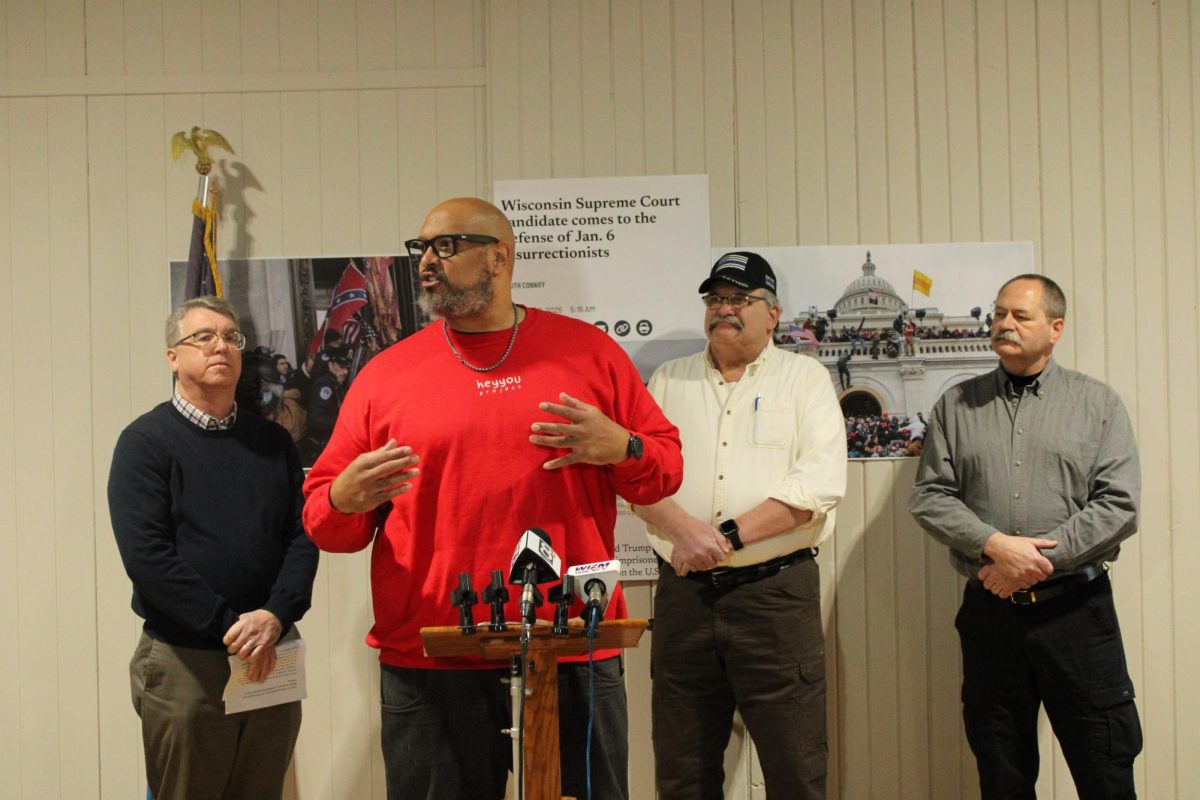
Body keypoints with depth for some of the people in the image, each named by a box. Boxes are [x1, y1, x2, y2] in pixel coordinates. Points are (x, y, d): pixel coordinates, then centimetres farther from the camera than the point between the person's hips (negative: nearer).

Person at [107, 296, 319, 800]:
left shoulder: (272, 442, 11)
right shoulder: (146, 441, -2)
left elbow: (303, 537, 3)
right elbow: (146, 554, -12)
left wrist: (275, 617, -13)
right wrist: (228, 627, -16)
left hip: (272, 656, 4)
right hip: (183, 660, -4)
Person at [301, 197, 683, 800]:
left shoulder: (589, 352, 7)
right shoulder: (385, 374, 6)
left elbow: (666, 466, 10)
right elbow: (322, 515, 8)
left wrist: (620, 448, -11)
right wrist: (345, 501, -15)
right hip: (427, 667, 0)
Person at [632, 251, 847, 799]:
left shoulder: (805, 378, 6)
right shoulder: (668, 381, 14)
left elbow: (820, 484, -7)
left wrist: (730, 535, -14)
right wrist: (682, 527, -15)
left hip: (776, 590, -2)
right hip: (684, 591, 3)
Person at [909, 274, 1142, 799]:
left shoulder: (1098, 403, 5)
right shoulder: (956, 406, 9)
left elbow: (1120, 505, -4)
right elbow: (928, 497, 2)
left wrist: (1039, 561, -13)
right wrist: (994, 545, -13)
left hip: (1077, 612, -1)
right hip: (989, 612, 2)